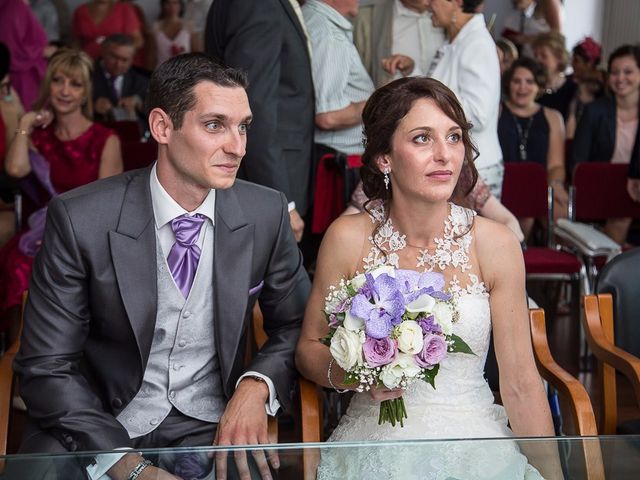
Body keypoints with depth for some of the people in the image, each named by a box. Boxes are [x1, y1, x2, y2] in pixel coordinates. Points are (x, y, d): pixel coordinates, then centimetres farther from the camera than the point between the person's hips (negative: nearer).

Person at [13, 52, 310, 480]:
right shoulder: (80, 219, -12)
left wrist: (257, 386, -12)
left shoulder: (267, 214, -4)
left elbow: (296, 325, 9)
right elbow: (47, 367, -10)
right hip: (103, 426, -1)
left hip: (212, 426, 2)